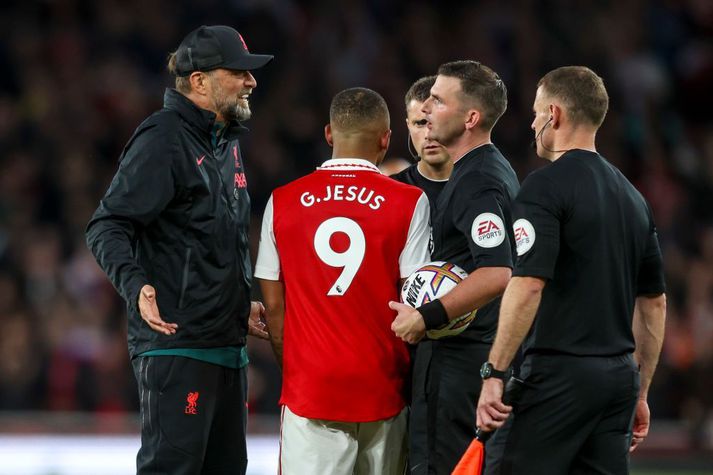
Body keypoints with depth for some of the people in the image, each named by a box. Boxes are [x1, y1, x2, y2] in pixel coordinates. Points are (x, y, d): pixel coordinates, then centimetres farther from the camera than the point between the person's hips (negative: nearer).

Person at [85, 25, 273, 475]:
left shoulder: (227, 142, 17)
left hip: (227, 345, 10)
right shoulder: (162, 139, -11)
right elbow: (107, 227, -16)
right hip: (176, 342, -9)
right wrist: (136, 285, -31)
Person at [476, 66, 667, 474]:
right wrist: (640, 393, 26)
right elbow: (654, 302, 20)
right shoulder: (631, 195, 16)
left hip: (561, 374, -8)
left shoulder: (546, 186, -8)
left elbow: (528, 285, -20)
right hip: (619, 376, 8)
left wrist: (494, 372, -18)